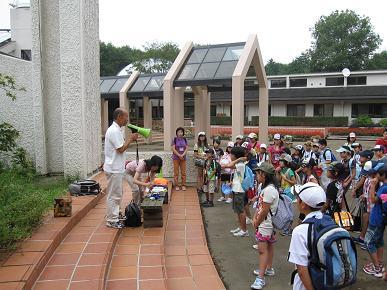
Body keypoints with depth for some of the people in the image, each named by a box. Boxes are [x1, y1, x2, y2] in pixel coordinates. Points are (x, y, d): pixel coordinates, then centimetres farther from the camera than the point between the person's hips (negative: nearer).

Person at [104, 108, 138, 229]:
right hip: (114, 169, -11)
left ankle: (115, 216, 31)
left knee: (117, 194, 20)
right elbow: (121, 149, -21)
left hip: (117, 168, 11)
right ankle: (111, 220, 9)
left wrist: (130, 139, 11)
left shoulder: (116, 129, 14)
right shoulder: (114, 131, -19)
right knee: (113, 195, -1)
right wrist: (131, 139, -13)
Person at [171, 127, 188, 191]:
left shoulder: (185, 139, 6)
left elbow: (186, 148, 1)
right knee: (176, 172, 1)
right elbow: (173, 149, -8)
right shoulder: (174, 139, -2)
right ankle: (176, 185, 9)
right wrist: (179, 155, -15)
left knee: (183, 172, 4)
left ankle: (183, 185, 13)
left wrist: (183, 155, -14)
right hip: (176, 158, -2)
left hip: (183, 158, 3)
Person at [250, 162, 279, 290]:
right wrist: (255, 218, 3)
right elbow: (259, 204, 11)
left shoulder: (269, 189, -25)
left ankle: (260, 278, -1)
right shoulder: (264, 186, 8)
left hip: (266, 224, -10)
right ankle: (269, 269, 36)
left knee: (262, 249, -7)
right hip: (269, 223, 10)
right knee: (269, 246, 21)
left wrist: (257, 223, -10)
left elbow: (265, 210, -23)